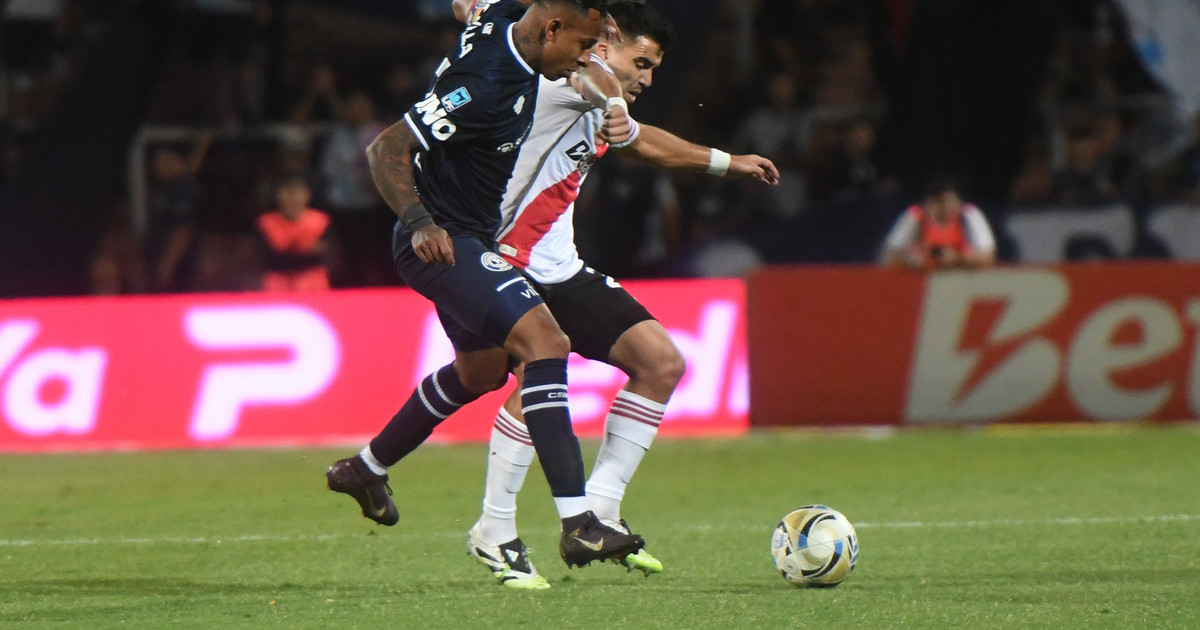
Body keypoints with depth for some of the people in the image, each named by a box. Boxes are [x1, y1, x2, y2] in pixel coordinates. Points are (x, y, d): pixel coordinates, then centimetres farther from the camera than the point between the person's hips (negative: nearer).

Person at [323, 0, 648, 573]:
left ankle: (366, 469, 46)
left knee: (482, 370, 28)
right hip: (444, 241, -11)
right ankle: (576, 523, -32)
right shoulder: (486, 85, -28)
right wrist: (419, 222, -36)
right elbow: (386, 149, -27)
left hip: (471, 238, 11)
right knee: (545, 341, -25)